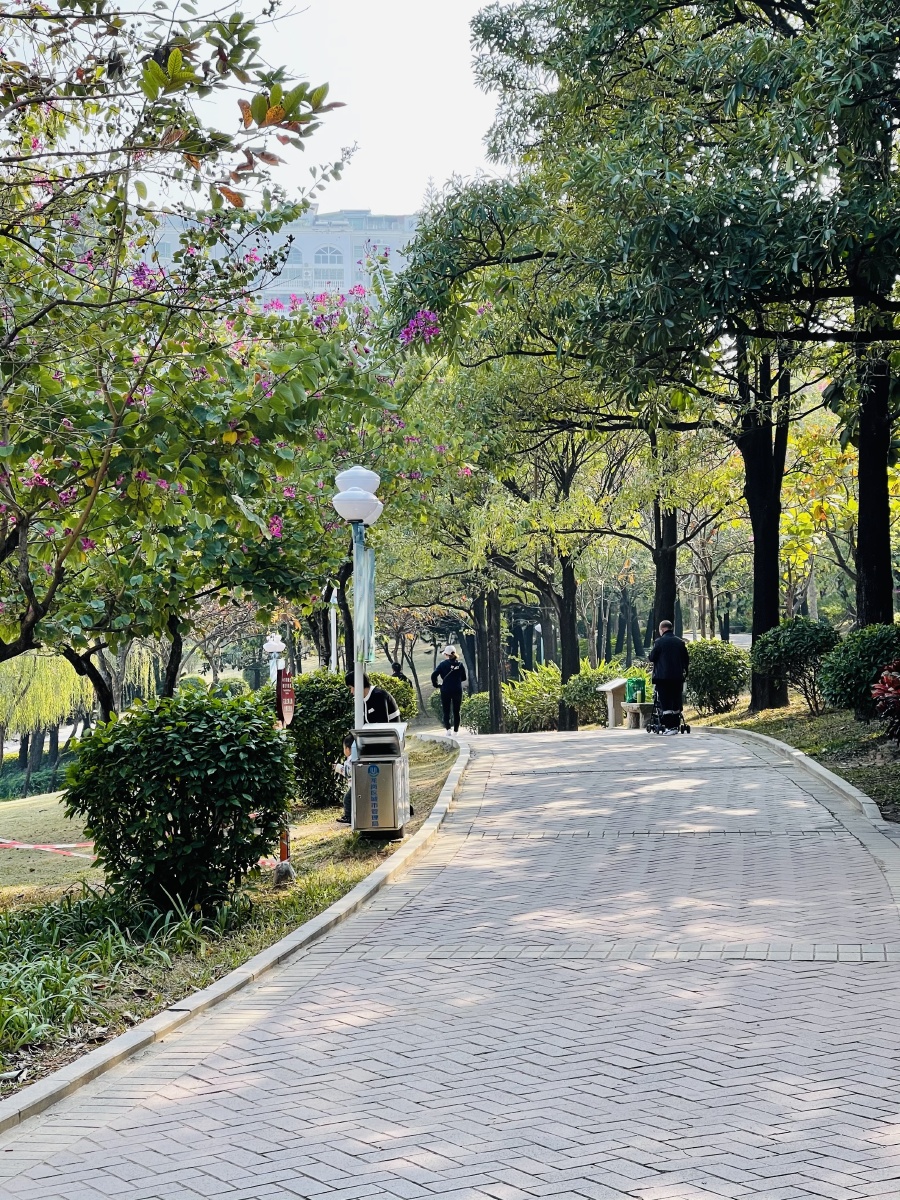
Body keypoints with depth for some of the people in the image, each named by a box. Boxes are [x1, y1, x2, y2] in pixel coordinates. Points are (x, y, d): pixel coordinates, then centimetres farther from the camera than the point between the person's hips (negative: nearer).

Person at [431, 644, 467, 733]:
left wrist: (435, 684, 1)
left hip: (446, 690, -2)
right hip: (458, 690, 2)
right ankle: (456, 731, 9)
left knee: (446, 711, 5)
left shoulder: (443, 664, -6)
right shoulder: (460, 664, 1)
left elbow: (434, 675, -14)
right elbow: (463, 678, 9)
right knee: (456, 711, 11)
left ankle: (448, 728, -14)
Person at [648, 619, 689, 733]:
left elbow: (652, 657, -5)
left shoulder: (659, 642, -8)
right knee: (676, 702, 12)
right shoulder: (680, 642, 7)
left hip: (663, 677, -5)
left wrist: (649, 655, 16)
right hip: (678, 676, 5)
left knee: (666, 703, -4)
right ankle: (676, 726, 16)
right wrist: (685, 672, 25)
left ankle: (670, 727, -10)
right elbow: (686, 660, 11)